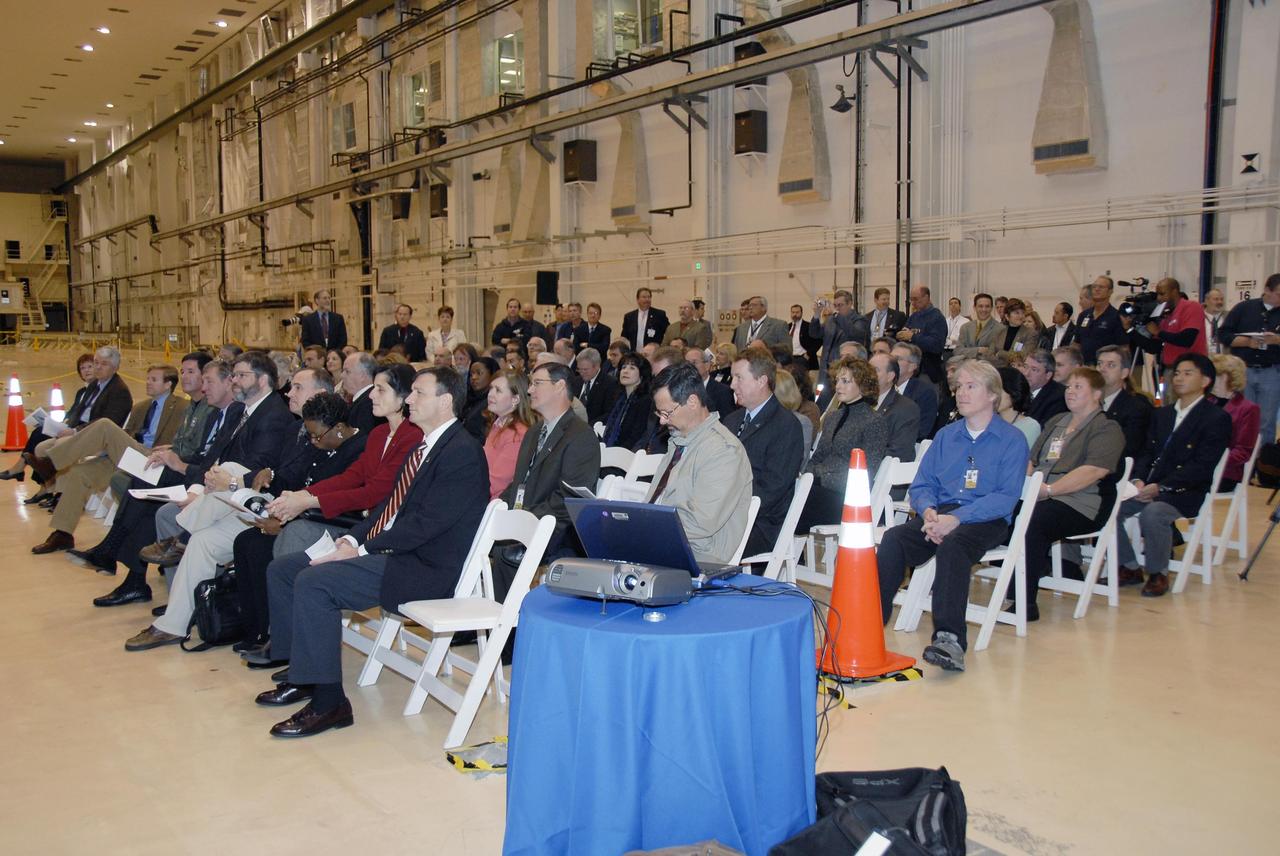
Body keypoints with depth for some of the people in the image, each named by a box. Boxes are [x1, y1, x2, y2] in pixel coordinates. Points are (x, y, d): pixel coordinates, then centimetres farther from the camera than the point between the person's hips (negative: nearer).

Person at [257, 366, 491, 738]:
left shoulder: (463, 452, -15)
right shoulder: (423, 445, 17)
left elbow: (425, 523, -21)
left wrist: (364, 549, -18)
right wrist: (353, 538, 3)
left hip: (426, 567, -10)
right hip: (389, 551, 10)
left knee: (313, 581, -25)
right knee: (281, 569, 7)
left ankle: (328, 702, -16)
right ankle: (302, 674, 15)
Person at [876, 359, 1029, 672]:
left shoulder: (1012, 440, 4)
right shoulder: (945, 436, 20)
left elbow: (1006, 497, -8)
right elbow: (921, 486, 15)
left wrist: (956, 518, -20)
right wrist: (928, 511, -9)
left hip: (984, 520, -4)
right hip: (939, 514, 4)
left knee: (952, 544, -37)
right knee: (893, 538, -26)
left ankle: (950, 638, -43)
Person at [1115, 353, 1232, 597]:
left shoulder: (1217, 418, -2)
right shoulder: (1162, 414, 21)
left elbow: (1202, 466, -12)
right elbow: (1146, 453, 15)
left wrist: (1160, 487, -20)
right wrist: (1138, 480, -7)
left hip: (1185, 492, -6)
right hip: (1148, 486, 6)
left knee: (1152, 514, -35)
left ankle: (1158, 574, -13)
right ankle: (1129, 568, -2)